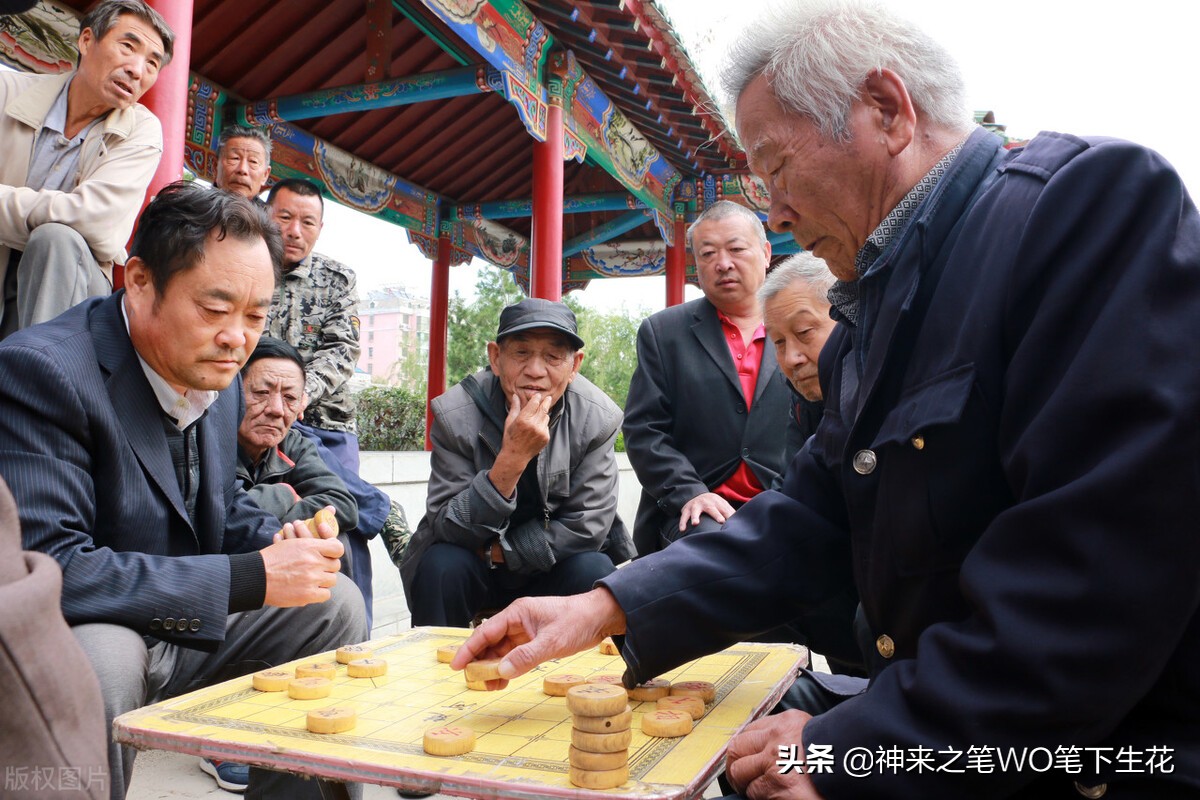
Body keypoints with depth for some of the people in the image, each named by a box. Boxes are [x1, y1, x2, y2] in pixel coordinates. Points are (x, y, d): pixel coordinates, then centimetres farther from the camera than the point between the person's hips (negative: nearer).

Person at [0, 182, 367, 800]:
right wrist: (252, 578, -31)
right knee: (102, 657, -37)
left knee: (334, 603, 6)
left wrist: (282, 541, -9)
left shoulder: (215, 375, 2)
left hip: (179, 631, 8)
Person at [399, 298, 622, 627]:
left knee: (595, 570, -26)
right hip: (470, 569, -1)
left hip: (551, 567, 1)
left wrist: (494, 551, -17)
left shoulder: (598, 418, -16)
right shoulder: (456, 414, -20)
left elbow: (587, 526, -14)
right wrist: (510, 460, -35)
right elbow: (448, 531, -22)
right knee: (440, 565, -30)